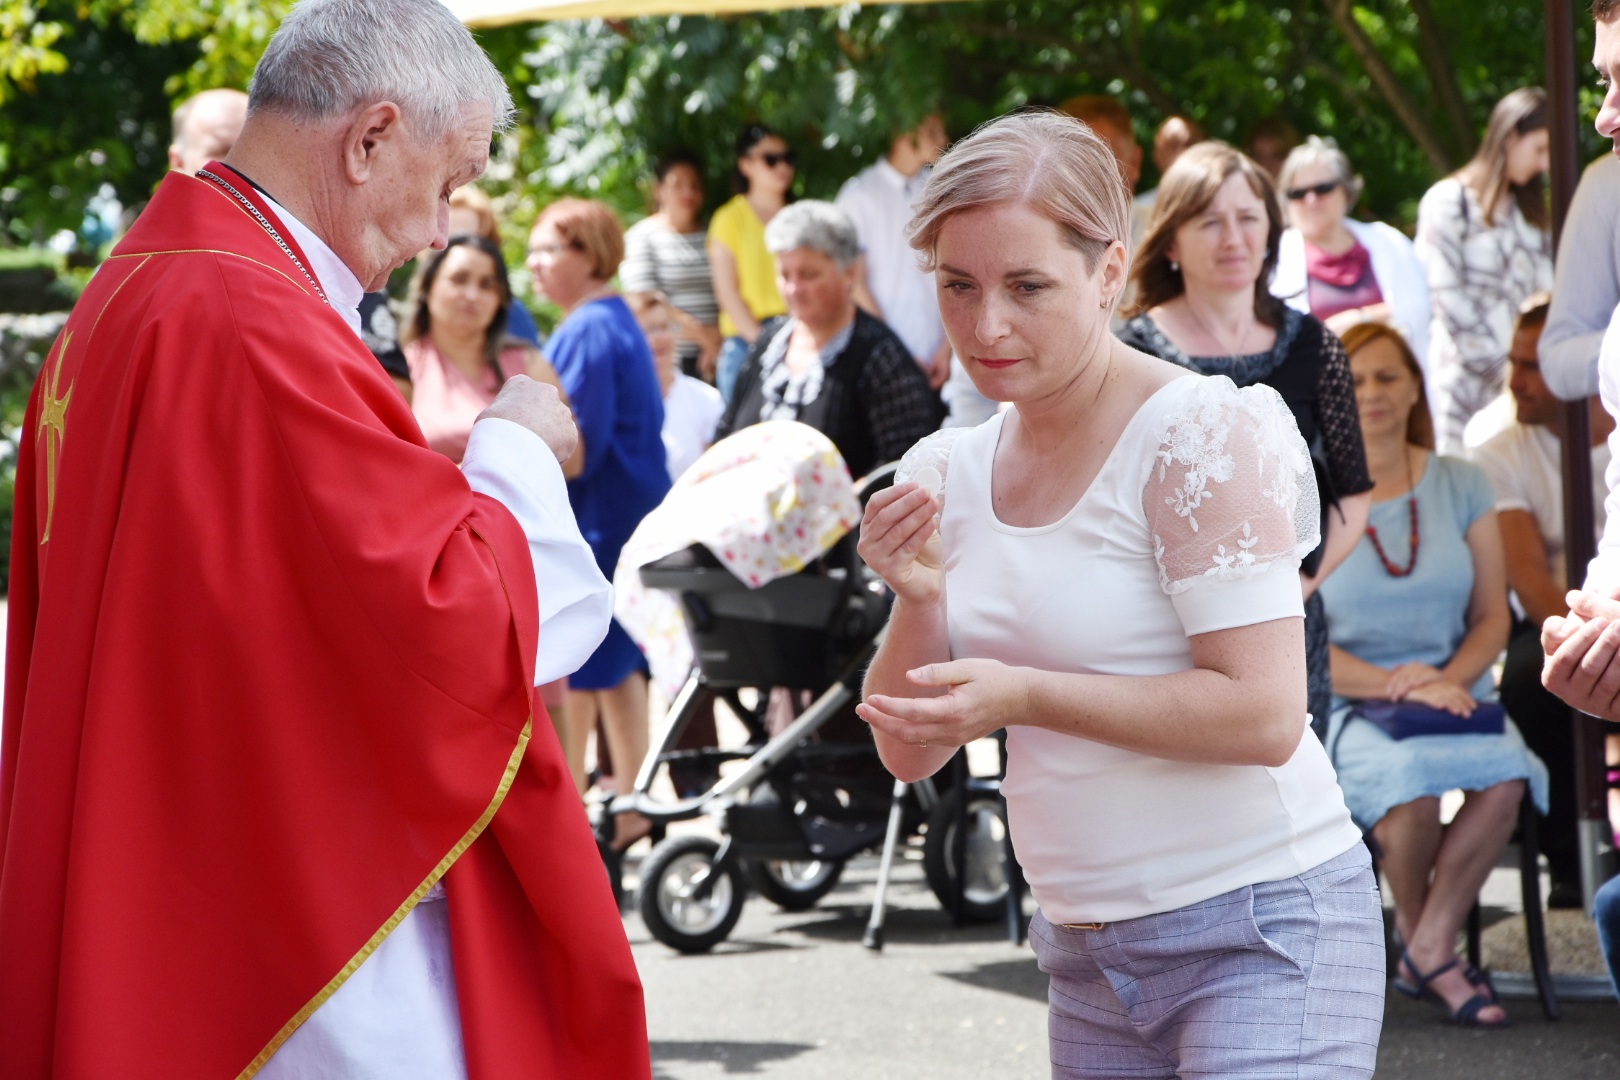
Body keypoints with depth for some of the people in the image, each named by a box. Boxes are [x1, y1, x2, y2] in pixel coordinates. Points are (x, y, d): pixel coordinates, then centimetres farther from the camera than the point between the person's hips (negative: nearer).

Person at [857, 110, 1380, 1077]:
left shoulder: (1200, 435, -12)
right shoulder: (952, 471, 8)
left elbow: (1265, 715, -20)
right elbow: (912, 753, 8)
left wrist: (1026, 697, -24)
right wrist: (919, 602, -10)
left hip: (1260, 932, -6)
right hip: (1088, 952, 7)